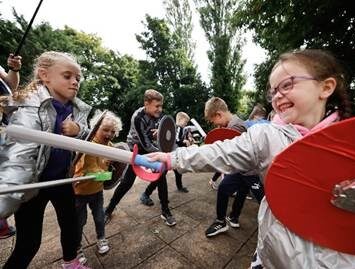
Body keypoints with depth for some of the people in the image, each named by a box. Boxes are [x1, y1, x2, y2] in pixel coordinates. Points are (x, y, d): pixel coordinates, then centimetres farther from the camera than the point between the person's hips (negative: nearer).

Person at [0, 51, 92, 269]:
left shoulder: (78, 109, -3)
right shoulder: (31, 107, -21)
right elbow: (19, 156, -30)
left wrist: (79, 131, -18)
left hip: (62, 179, 6)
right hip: (33, 184, -5)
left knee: (71, 225, 21)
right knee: (29, 243, 6)